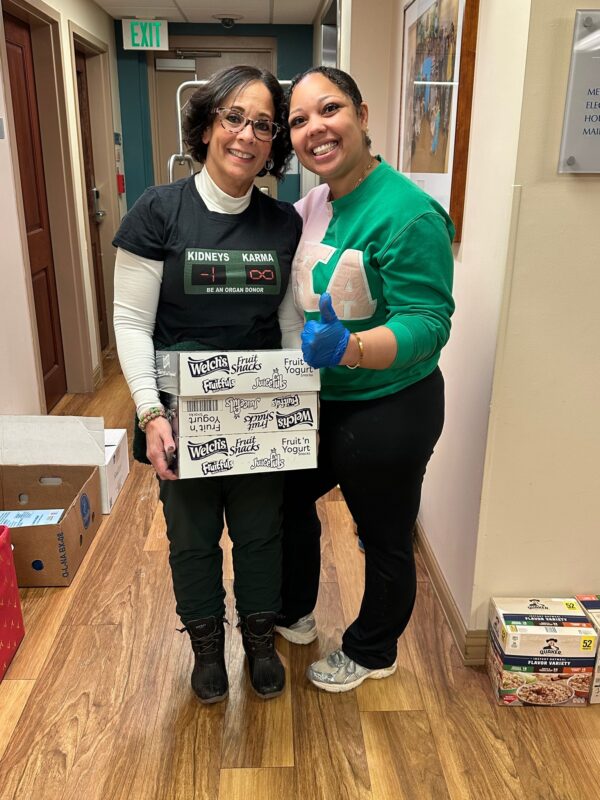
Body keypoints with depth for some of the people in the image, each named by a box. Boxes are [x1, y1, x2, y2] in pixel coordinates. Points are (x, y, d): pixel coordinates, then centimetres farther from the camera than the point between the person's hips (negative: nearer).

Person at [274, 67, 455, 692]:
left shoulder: (407, 214, -23)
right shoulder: (311, 205, 3)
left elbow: (428, 322, -25)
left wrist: (348, 347, -40)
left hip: (389, 411, -8)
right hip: (323, 403, 9)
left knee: (384, 540, 12)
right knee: (288, 495, 23)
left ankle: (370, 653, 41)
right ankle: (294, 614, 50)